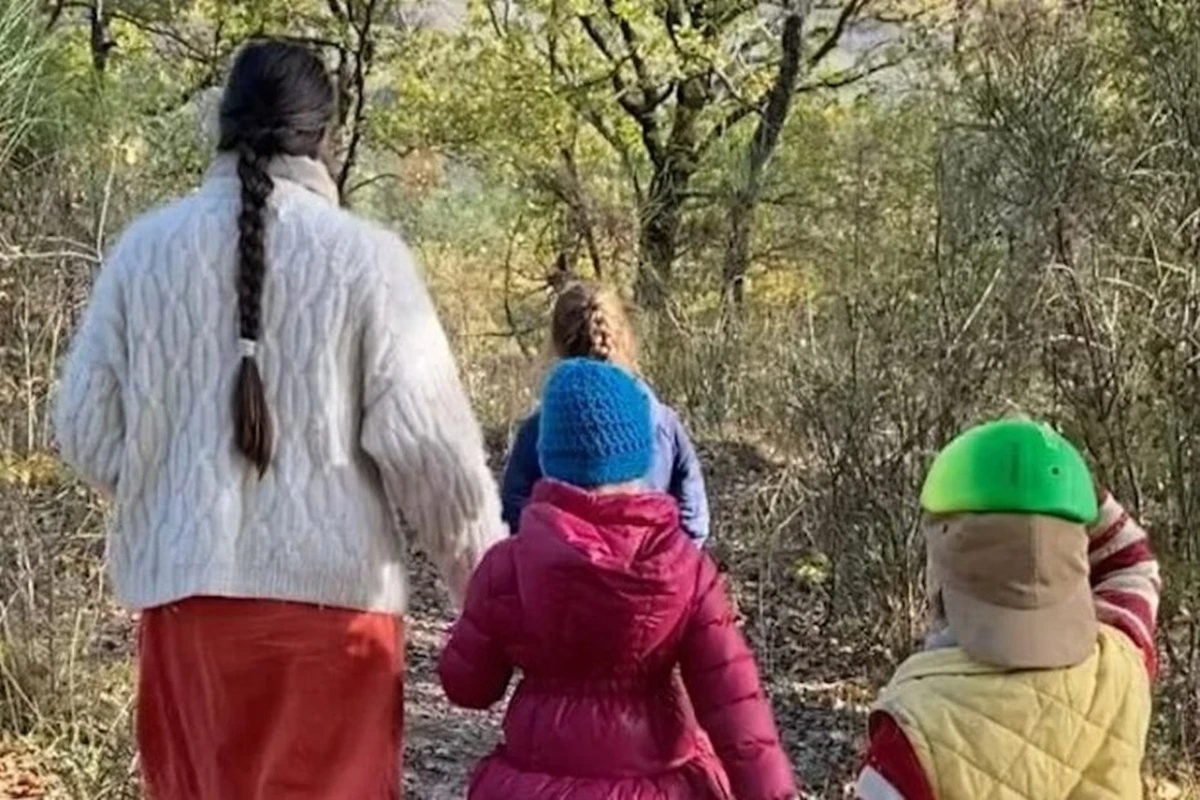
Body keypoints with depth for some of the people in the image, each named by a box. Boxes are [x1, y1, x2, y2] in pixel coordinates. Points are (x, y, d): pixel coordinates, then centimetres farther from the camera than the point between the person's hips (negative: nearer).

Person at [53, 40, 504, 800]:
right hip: (329, 585, -3)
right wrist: (488, 576, 4)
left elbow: (87, 429, 4)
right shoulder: (364, 255, -6)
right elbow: (423, 435, -8)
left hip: (182, 582, 3)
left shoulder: (145, 247, 3)